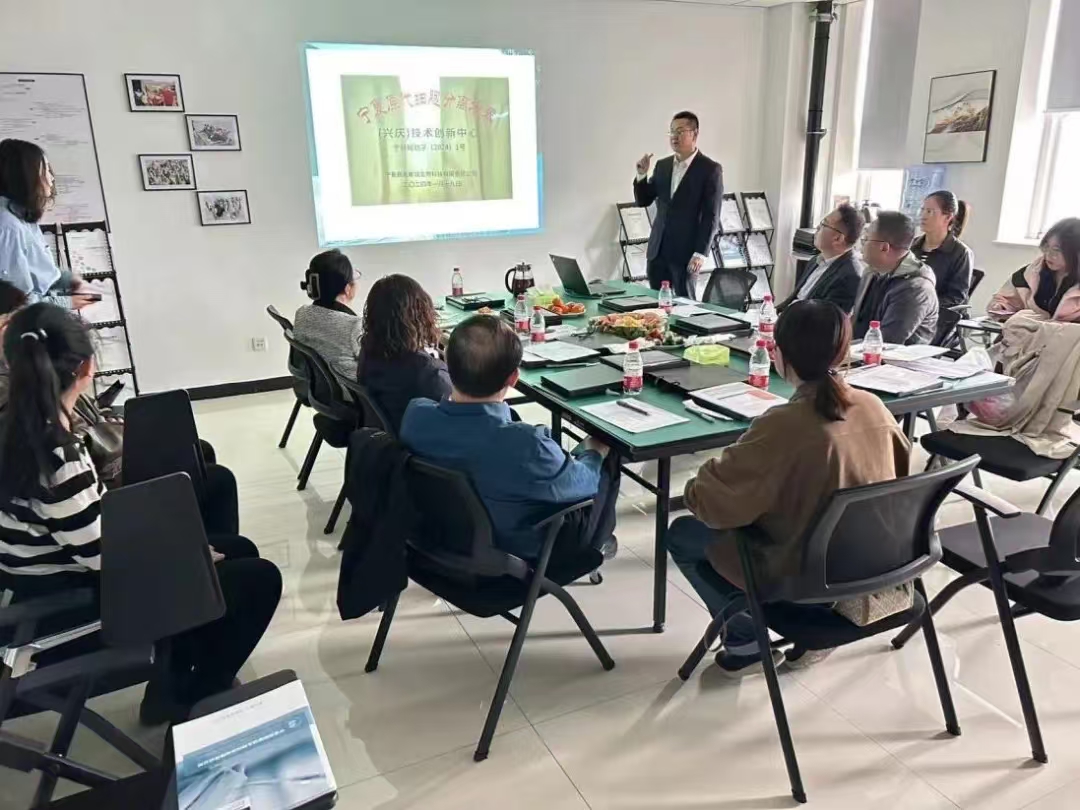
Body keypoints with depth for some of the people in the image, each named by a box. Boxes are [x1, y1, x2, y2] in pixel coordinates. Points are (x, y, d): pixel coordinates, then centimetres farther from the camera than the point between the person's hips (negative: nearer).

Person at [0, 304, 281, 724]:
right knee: (260, 578, -5)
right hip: (80, 609, -9)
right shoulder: (58, 457, -32)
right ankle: (188, 701, 15)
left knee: (238, 549, 15)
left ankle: (174, 683, 25)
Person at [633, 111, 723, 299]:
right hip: (658, 250, 5)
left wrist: (701, 253, -15)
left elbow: (711, 216, -9)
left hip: (686, 252, -5)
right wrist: (642, 175, -2)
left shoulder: (710, 169, -5)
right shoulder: (662, 165, 12)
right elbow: (643, 200, 16)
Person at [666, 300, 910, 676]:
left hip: (805, 576, -6)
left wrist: (693, 488, 1)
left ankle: (746, 639, 10)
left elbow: (712, 503, -22)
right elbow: (900, 474, 10)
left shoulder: (782, 427, -29)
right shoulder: (875, 407, -9)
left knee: (680, 535, 10)